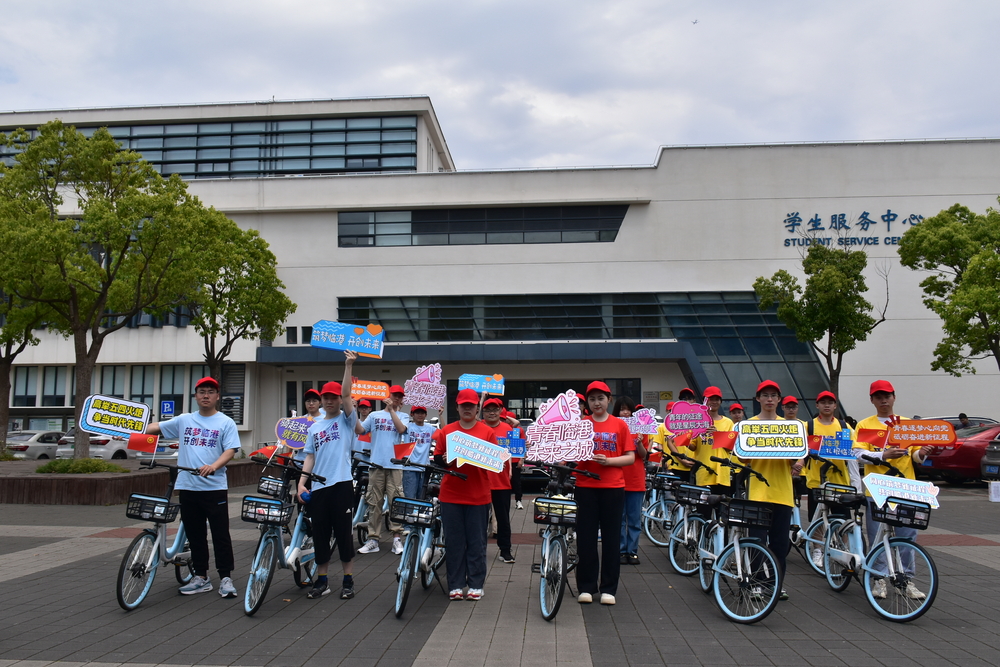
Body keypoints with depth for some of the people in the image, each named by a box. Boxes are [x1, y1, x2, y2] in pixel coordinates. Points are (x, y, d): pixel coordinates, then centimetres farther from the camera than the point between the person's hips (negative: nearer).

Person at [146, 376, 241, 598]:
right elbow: (156, 427, 15)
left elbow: (230, 450, -7)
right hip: (187, 487, 4)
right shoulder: (184, 420, 12)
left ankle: (226, 578, 4)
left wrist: (214, 466, -24)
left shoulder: (225, 423, 1)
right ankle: (200, 577, 22)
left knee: (220, 534, -2)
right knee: (194, 535, 12)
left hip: (215, 487, -4)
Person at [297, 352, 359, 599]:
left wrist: (348, 366, -19)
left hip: (341, 484, -4)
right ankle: (322, 581, 19)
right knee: (320, 535, 9)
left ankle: (348, 581, 10)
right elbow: (310, 458, 12)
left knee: (343, 533, 1)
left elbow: (347, 394, -12)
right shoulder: (314, 427, 15)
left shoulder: (346, 420, 3)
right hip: (318, 487, 4)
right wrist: (301, 482, 1)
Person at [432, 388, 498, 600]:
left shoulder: (487, 432, 3)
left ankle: (475, 584, 15)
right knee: (454, 542, 5)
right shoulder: (446, 431, 6)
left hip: (478, 496, -1)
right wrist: (445, 460, -16)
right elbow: (436, 459, 5)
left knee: (477, 542, 4)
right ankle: (456, 585, 15)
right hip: (451, 495, 1)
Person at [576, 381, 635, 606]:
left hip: (613, 488, 0)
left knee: (611, 537, 5)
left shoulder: (620, 425, 4)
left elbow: (630, 457, 2)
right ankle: (586, 587, 14)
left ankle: (608, 588, 15)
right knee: (586, 538, 3)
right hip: (586, 487, 0)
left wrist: (608, 460, -13)